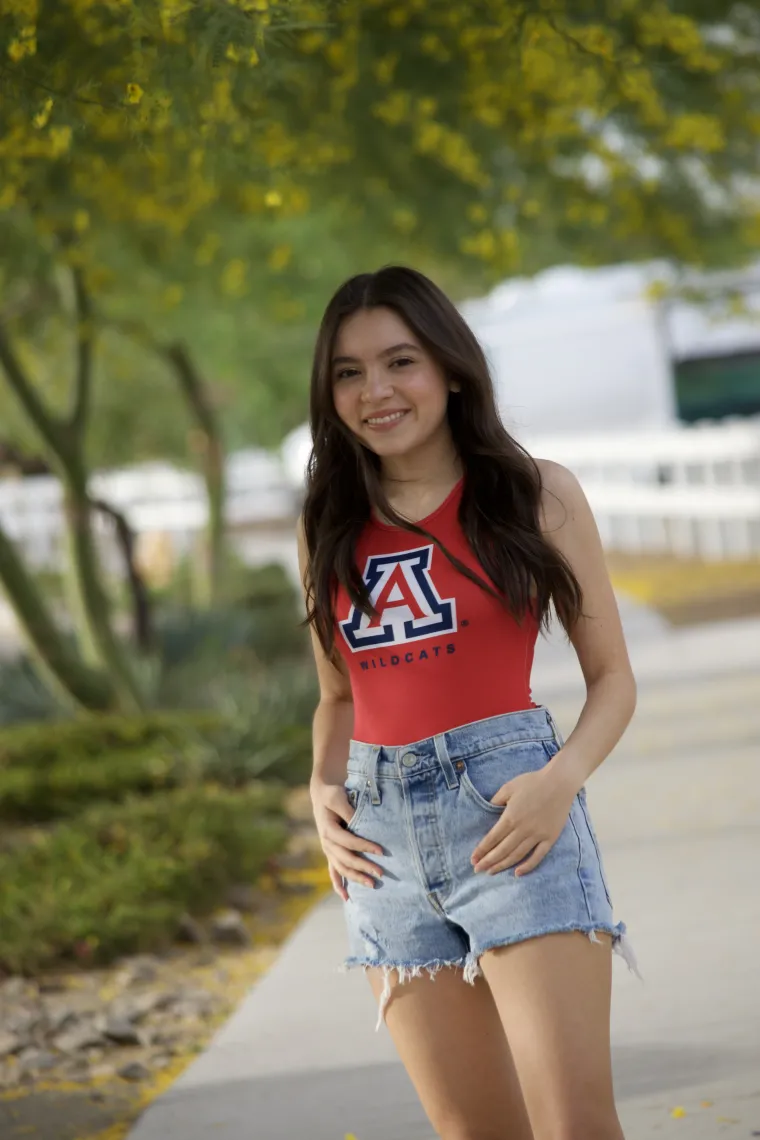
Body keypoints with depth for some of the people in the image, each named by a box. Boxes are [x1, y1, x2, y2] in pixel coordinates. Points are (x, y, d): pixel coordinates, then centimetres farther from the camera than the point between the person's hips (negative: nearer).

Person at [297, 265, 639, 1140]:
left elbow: (613, 678, 4)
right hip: (383, 833, 4)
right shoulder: (329, 527, 12)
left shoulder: (537, 495, 2)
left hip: (510, 814, -4)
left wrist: (561, 781, -14)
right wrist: (323, 792, 3)